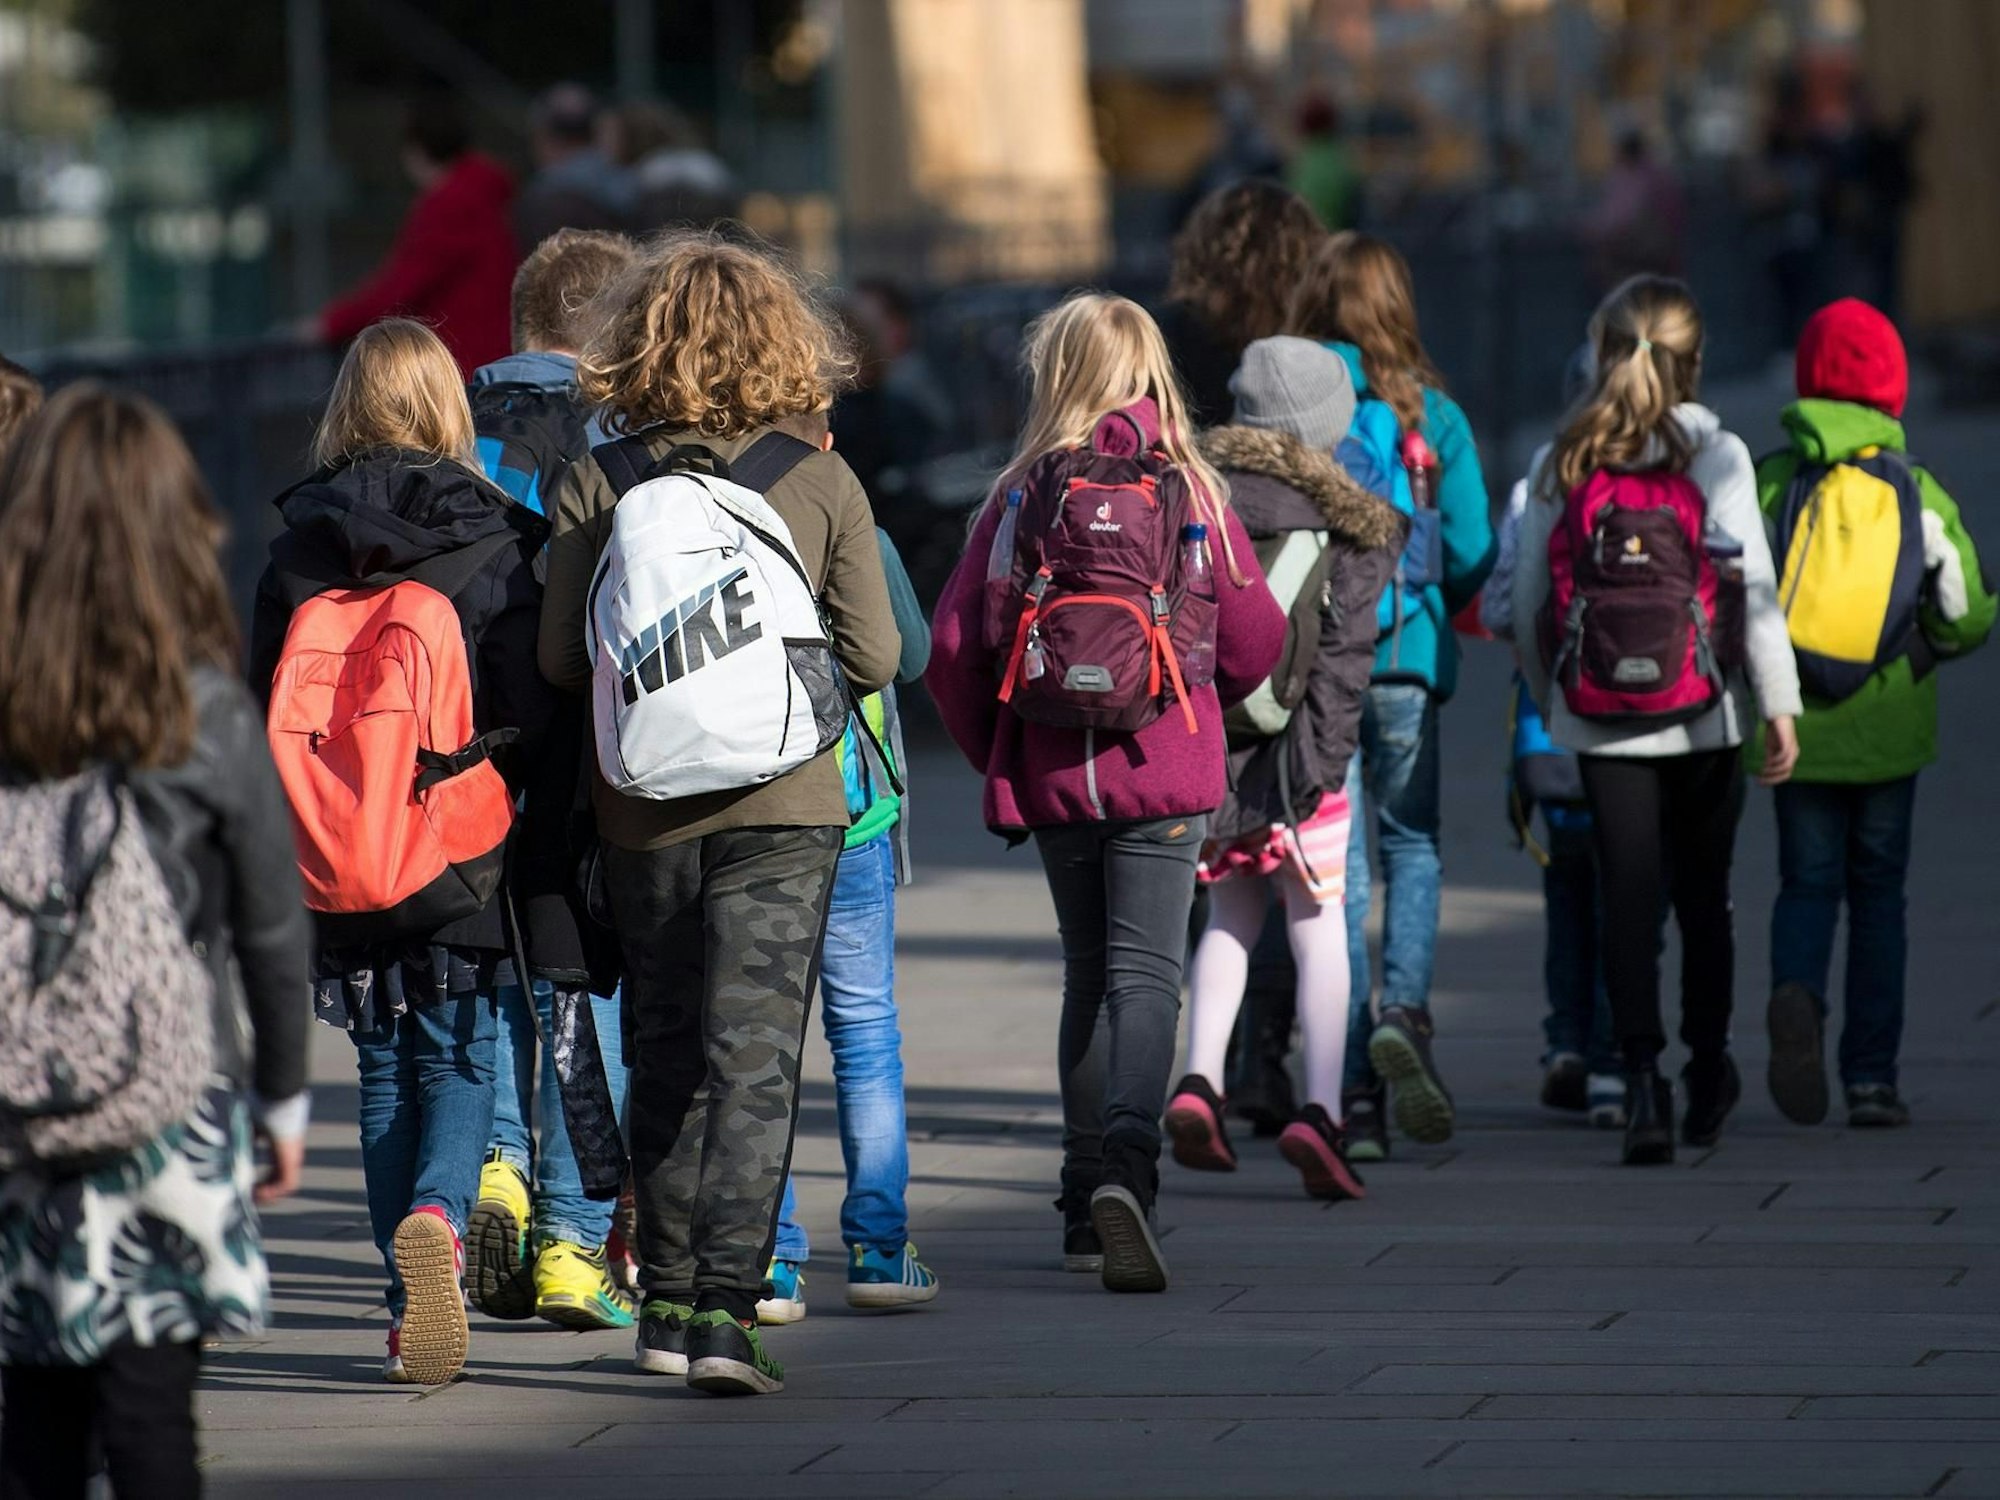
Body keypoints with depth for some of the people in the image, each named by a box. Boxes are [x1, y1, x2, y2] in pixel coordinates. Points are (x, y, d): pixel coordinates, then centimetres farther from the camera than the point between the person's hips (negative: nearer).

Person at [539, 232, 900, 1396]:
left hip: (642, 811, 2)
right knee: (754, 1058, -3)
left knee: (665, 1053, 15)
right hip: (779, 806, -2)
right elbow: (874, 656, -3)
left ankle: (670, 1302, 19)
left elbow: (562, 658, -2)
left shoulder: (599, 485, -4)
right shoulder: (821, 482, -4)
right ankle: (725, 1306, -14)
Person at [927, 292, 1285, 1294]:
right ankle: (1127, 1160, -29)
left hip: (1051, 774, 2)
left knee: (1088, 972, 16)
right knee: (1145, 974, -4)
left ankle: (1086, 1200, 19)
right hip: (1163, 773, -2)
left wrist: (994, 754, 12)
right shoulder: (1188, 490, -3)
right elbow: (1254, 637, 0)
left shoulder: (1024, 496, -2)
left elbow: (953, 646, -5)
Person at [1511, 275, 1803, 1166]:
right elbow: (1754, 590, -10)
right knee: (1703, 894, 14)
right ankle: (1706, 1075, 26)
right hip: (1701, 718, -1)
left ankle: (1643, 1079, -15)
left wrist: (1548, 698, 16)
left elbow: (1527, 599, 2)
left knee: (1628, 896, -1)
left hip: (1599, 719, 1)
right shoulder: (1716, 455, -6)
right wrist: (1779, 704, -5)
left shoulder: (1564, 463, 0)